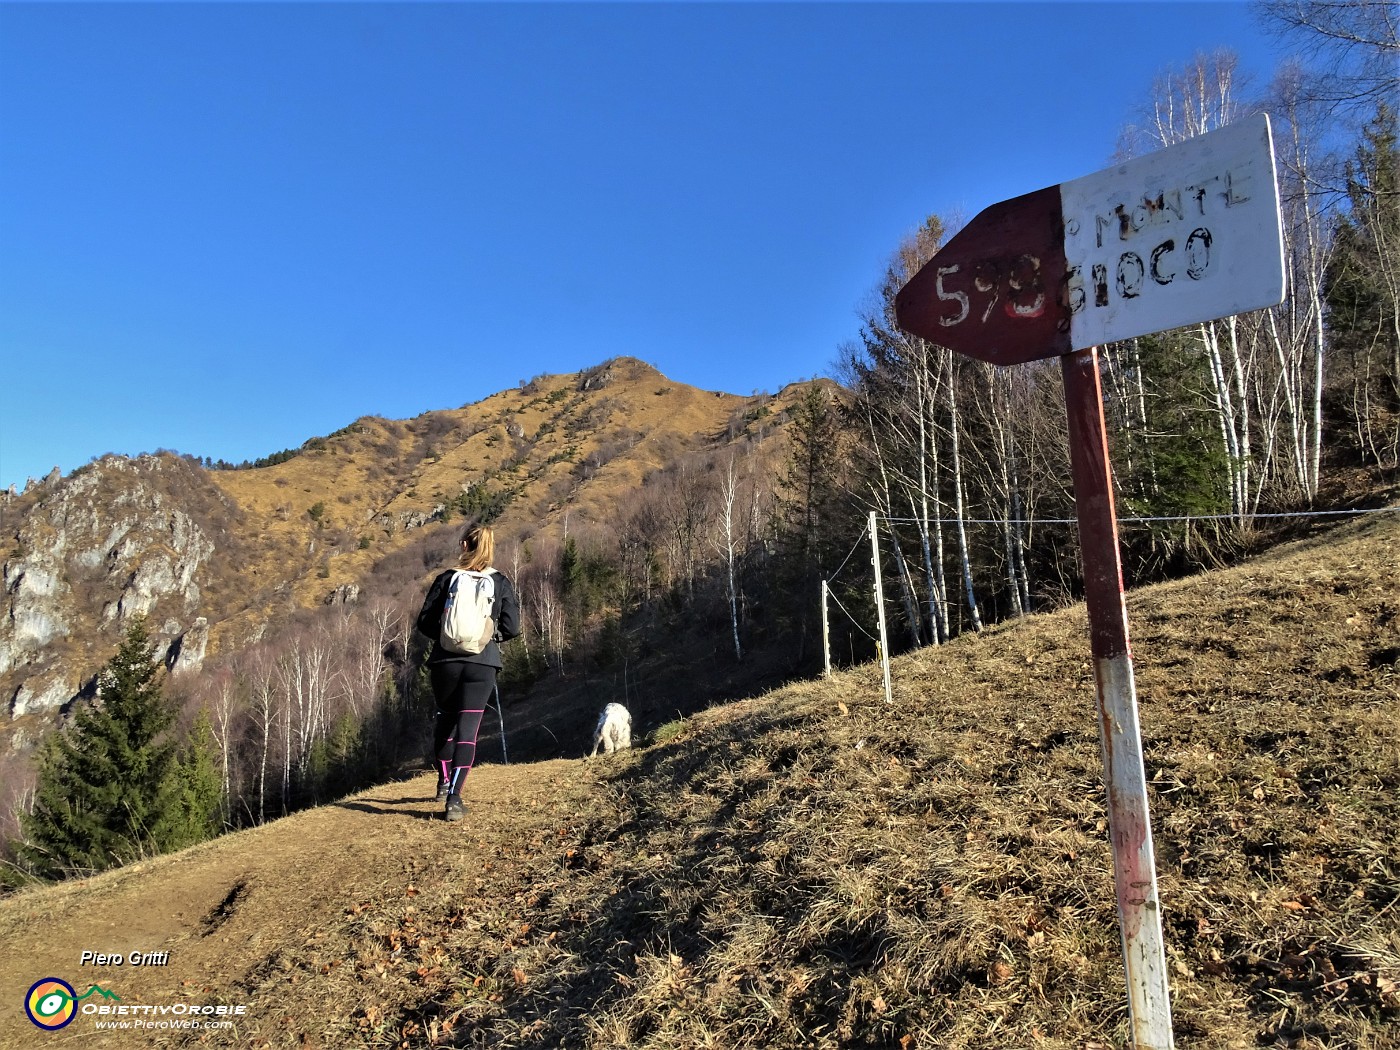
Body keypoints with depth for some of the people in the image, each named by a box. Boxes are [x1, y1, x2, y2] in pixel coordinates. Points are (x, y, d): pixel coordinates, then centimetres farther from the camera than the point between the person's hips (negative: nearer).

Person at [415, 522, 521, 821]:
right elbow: (511, 627, -3)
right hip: (482, 664, -1)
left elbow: (425, 622, 0)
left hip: (445, 662, 1)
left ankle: (445, 783, 32)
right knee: (467, 729, -1)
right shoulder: (501, 583, 0)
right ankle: (454, 797, -9)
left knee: (445, 721, 23)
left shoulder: (446, 579, 0)